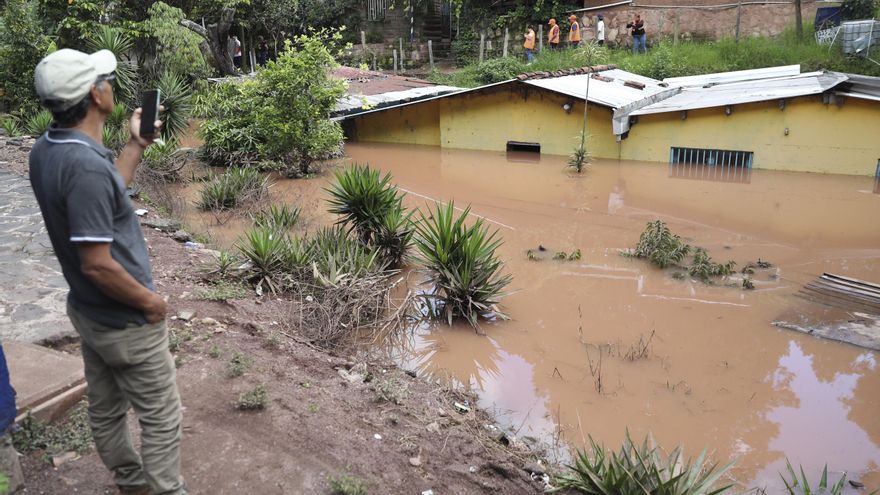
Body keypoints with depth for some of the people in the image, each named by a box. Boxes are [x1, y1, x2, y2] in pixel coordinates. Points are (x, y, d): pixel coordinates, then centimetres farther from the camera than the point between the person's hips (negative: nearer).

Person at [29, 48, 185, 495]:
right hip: (125, 322, -9)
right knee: (160, 418, 7)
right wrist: (150, 301, -15)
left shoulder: (46, 150, -1)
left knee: (105, 411, 23)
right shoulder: (85, 166, -30)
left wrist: (136, 145, 13)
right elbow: (97, 264, -30)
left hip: (89, 311, 9)